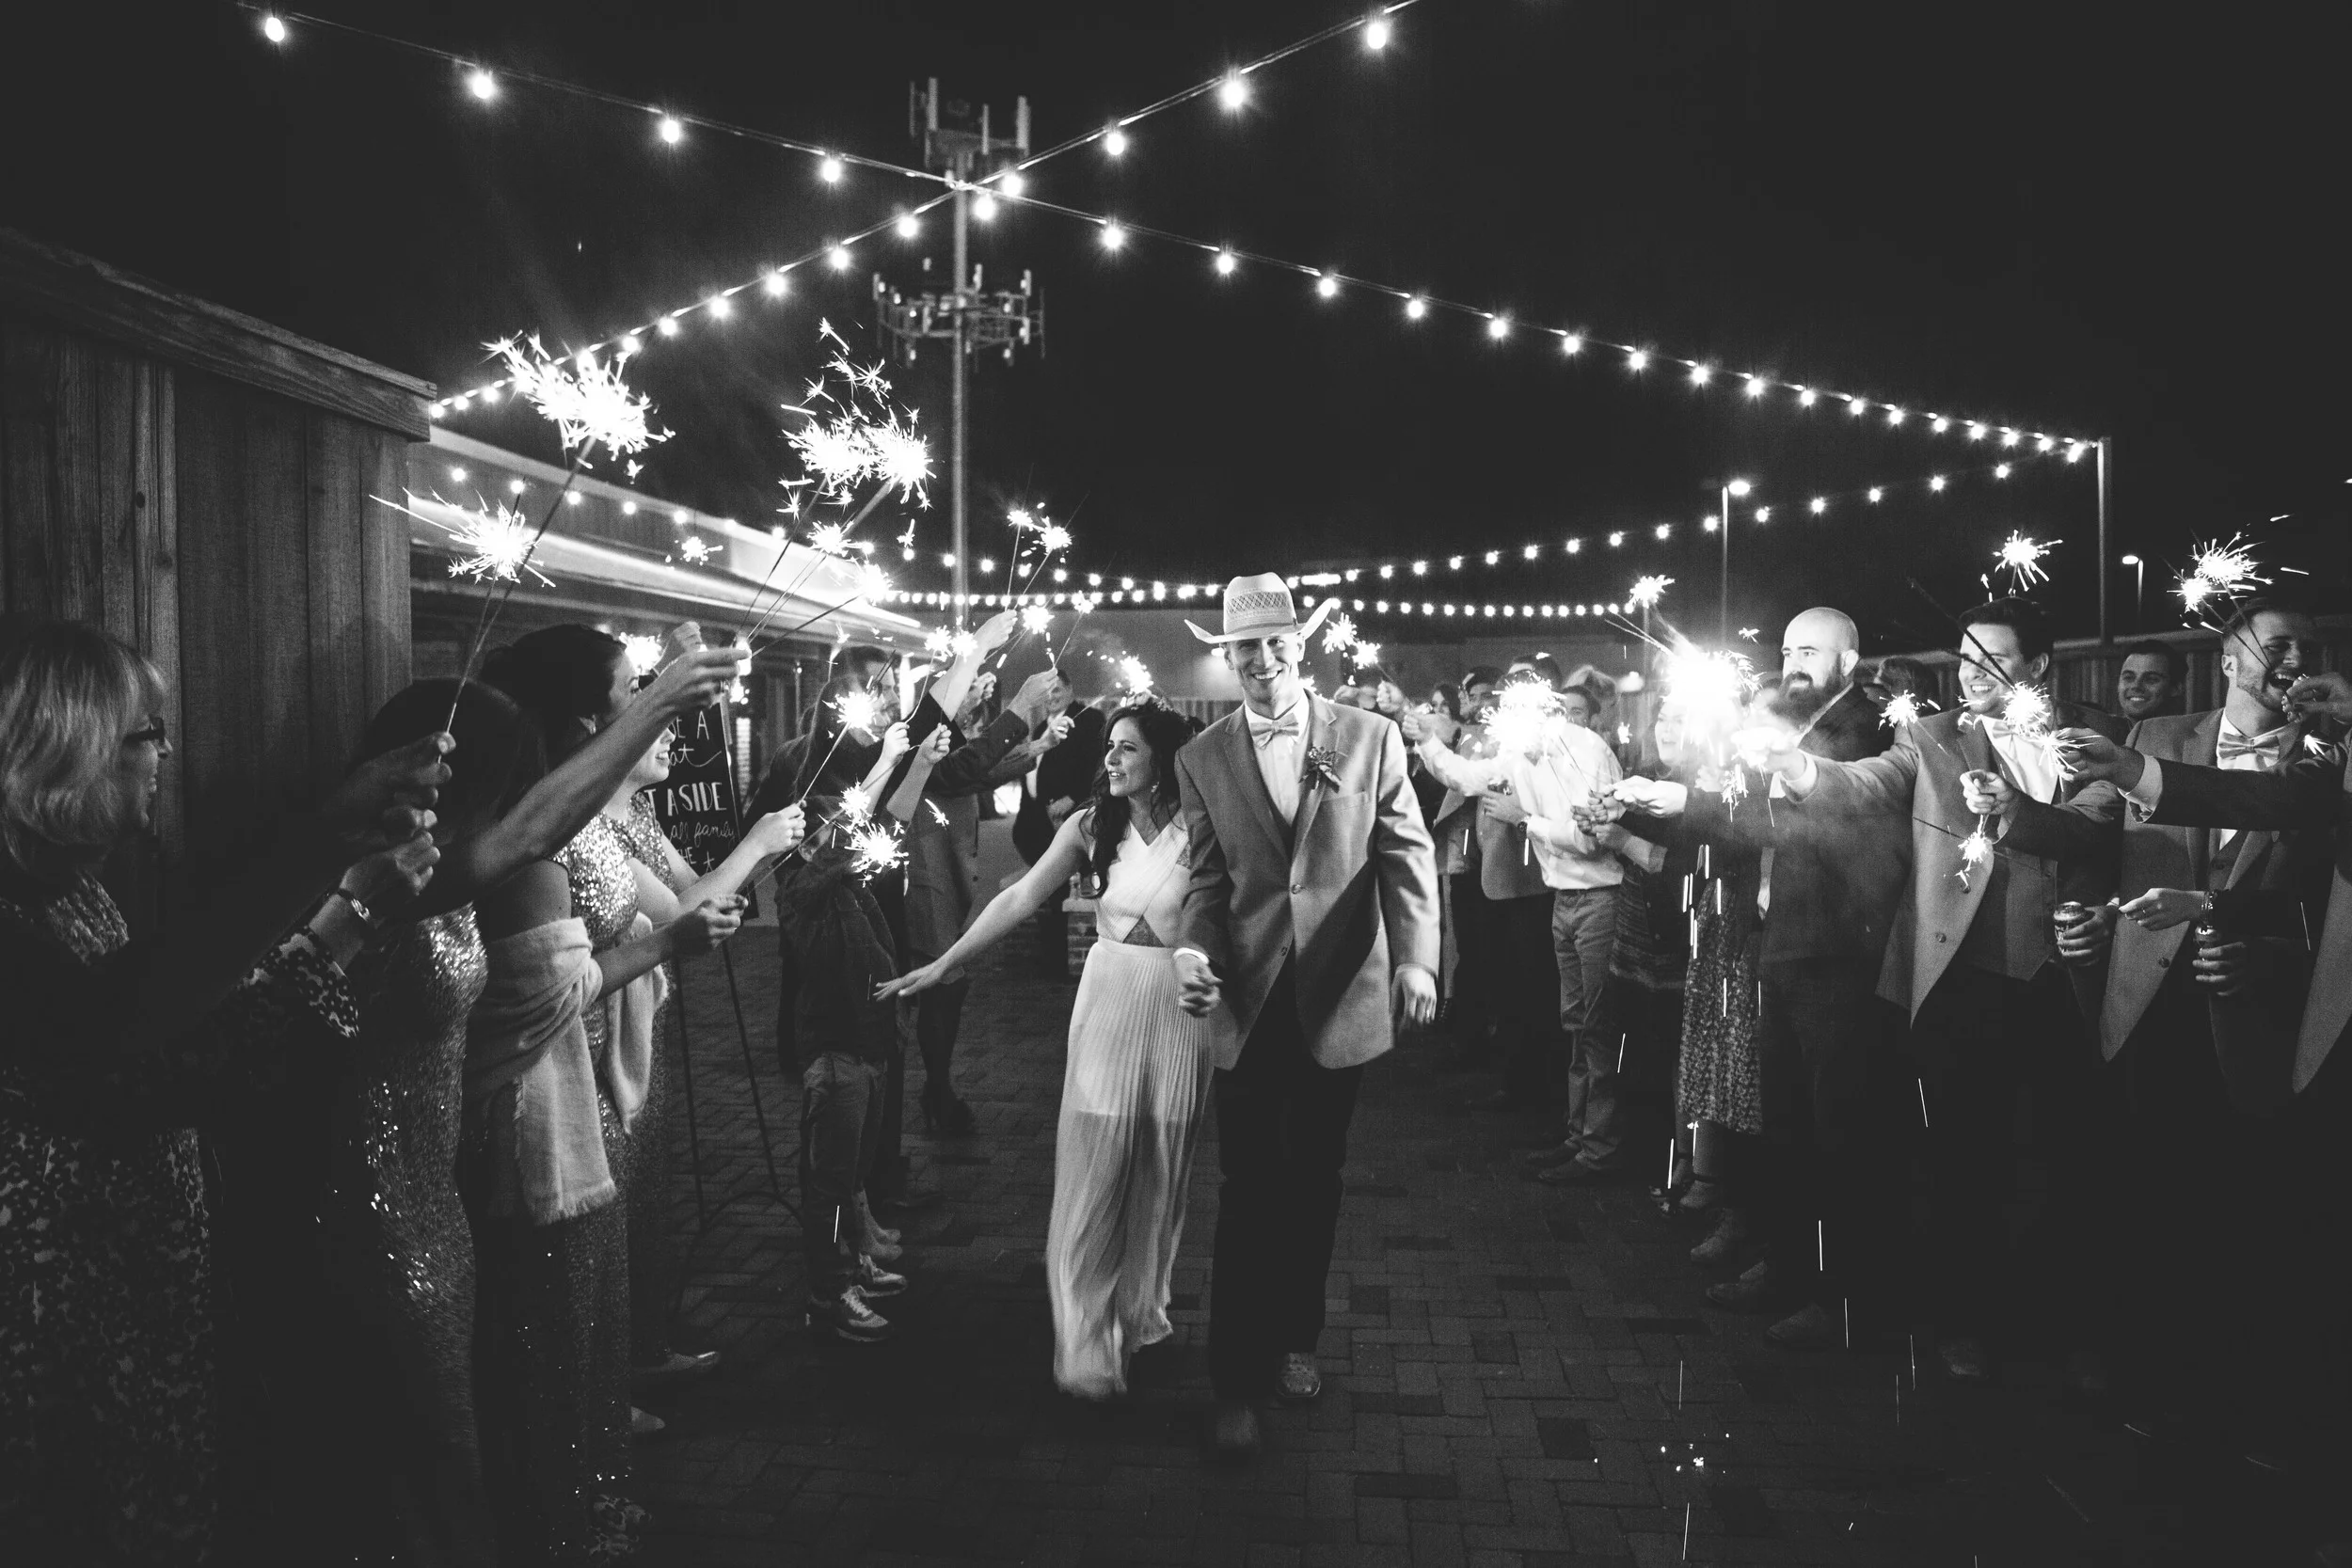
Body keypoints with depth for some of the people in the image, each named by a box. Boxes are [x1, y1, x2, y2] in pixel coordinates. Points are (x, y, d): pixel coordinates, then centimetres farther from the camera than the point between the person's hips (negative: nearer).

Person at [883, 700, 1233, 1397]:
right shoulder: (1091, 825, 0)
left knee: (1160, 1171, 10)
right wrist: (944, 964, -7)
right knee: (1091, 1172, -1)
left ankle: (1139, 1310, 29)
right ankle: (1087, 1344, 6)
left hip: (1182, 1007, -2)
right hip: (1108, 1000, 2)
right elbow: (1019, 899, -2)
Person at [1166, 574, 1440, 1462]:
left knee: (1314, 1181, 14)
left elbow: (1406, 858, -1)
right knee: (1250, 1191, 1)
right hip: (1249, 1000, 0)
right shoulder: (1202, 759, 3)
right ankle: (1237, 1381, 12)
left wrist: (1416, 958, -13)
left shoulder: (1370, 739, 1)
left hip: (1341, 997, 1)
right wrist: (1195, 950, -15)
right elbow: (1208, 879, 4)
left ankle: (1292, 1339, 33)